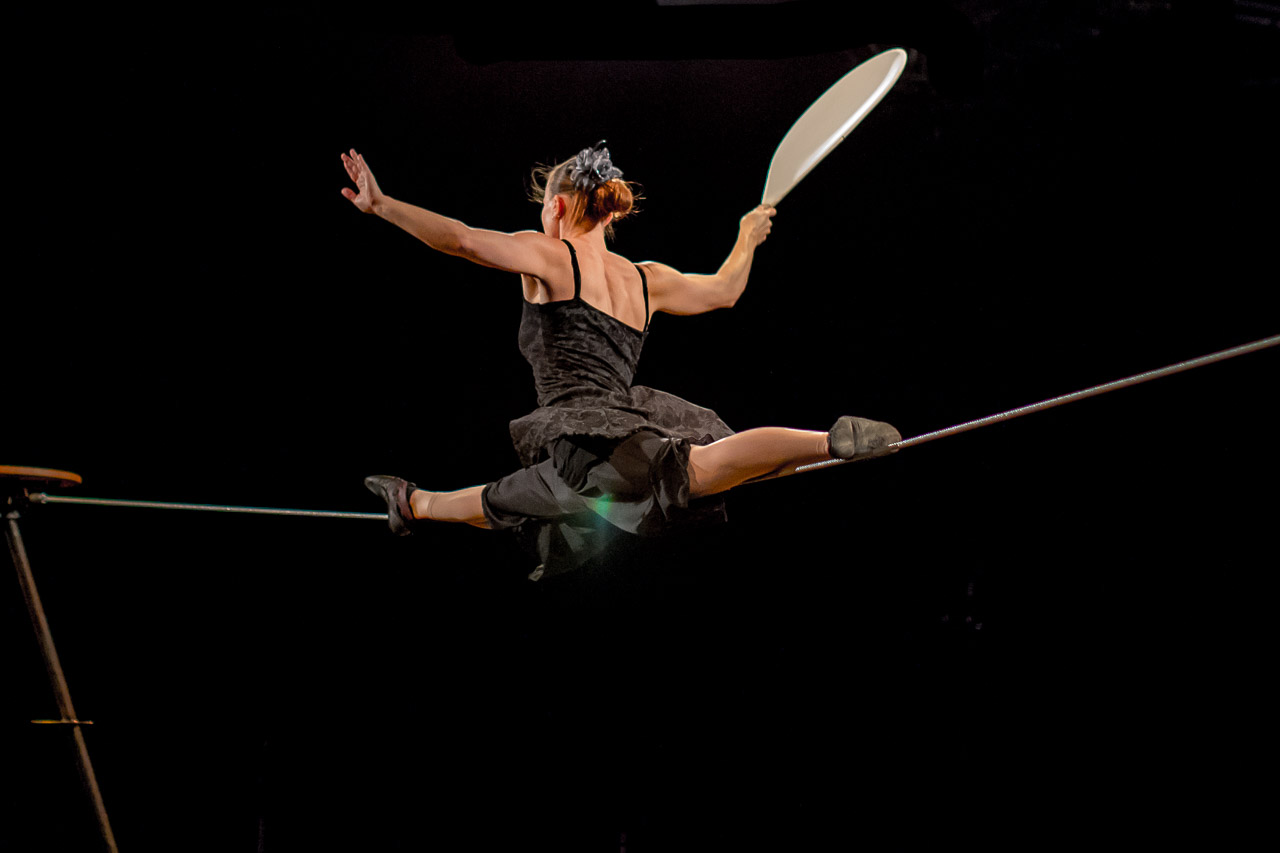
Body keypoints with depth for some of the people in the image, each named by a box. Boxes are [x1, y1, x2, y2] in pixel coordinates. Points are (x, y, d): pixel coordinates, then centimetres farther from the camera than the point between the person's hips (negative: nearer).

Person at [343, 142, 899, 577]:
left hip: (584, 435, -8)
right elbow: (724, 290, 39)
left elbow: (460, 239, -7)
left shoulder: (549, 255, 7)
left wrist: (379, 204, -2)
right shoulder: (646, 280, 24)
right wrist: (748, 239, 59)